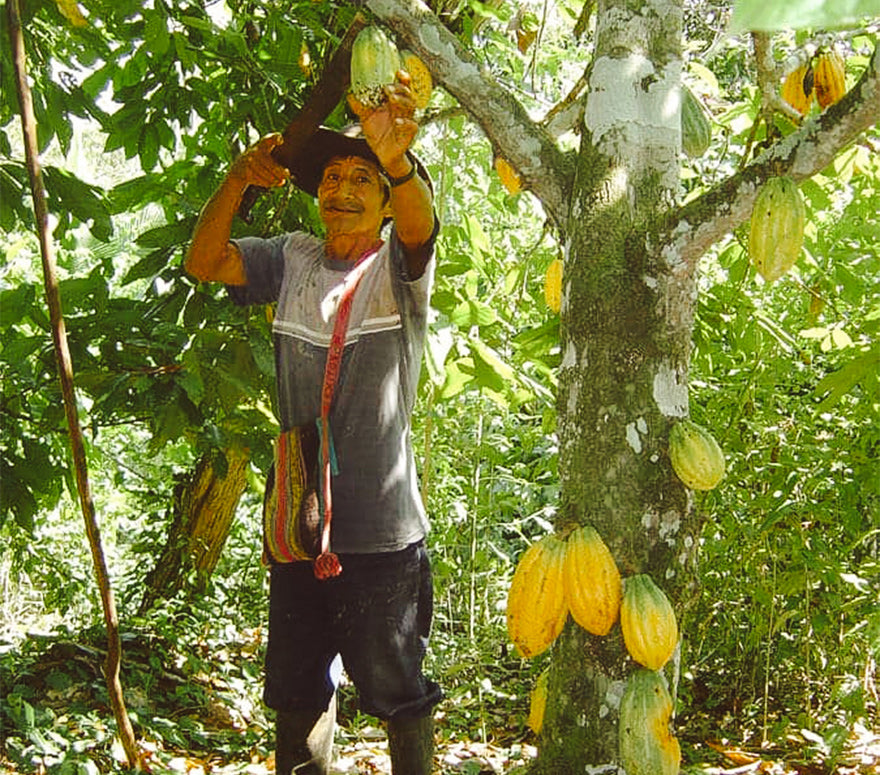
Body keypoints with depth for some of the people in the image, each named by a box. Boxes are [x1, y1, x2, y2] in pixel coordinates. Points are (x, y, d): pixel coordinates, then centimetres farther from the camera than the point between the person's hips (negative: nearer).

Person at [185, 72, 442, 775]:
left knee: (398, 693, 6)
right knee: (296, 692, 15)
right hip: (297, 518, 4)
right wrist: (237, 180, -18)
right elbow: (204, 262, -1)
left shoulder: (400, 264, -2)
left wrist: (396, 158, -47)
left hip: (381, 525, -4)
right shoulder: (292, 259, 9)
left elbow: (419, 221, -24)